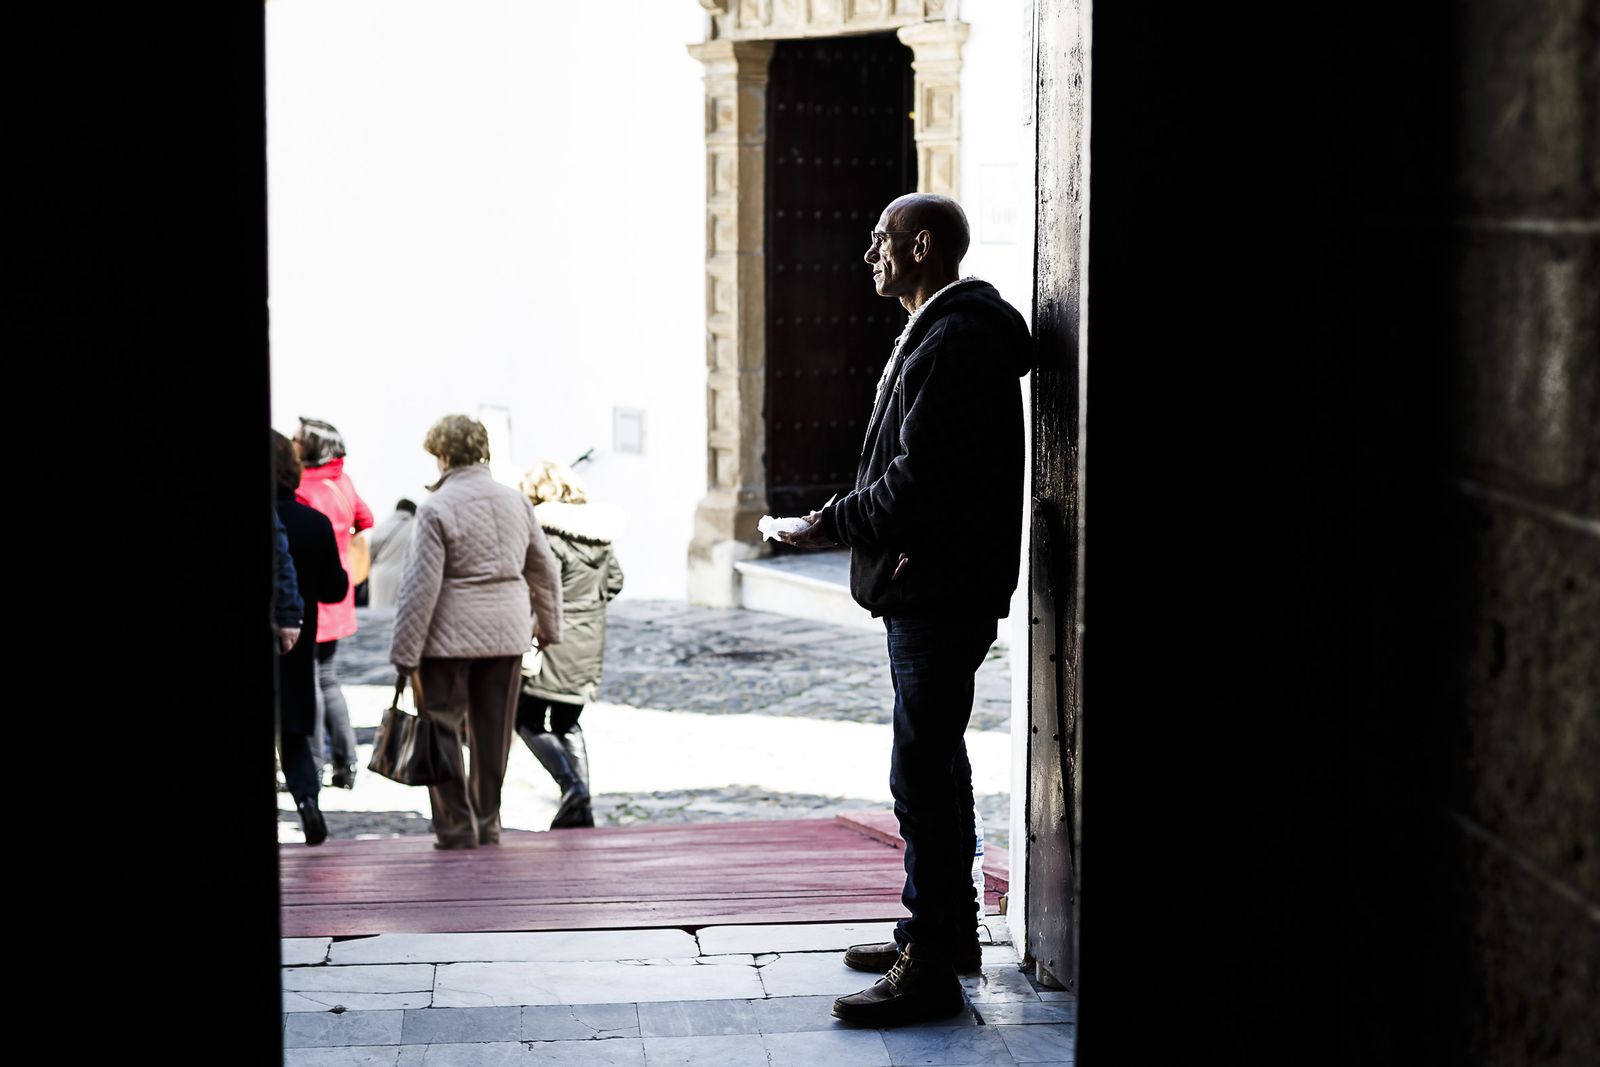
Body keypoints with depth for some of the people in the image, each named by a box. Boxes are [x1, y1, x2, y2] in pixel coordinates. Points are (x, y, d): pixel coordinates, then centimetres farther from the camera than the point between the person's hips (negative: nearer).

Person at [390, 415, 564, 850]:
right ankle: (487, 823, 21)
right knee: (493, 733, 14)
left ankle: (456, 826, 5)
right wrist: (548, 625, 28)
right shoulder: (516, 501, 6)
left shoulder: (437, 508, -12)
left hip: (450, 635, -5)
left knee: (444, 730, 5)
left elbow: (421, 586, -14)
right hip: (507, 633, 5)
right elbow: (545, 569, 15)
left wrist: (405, 654, -9)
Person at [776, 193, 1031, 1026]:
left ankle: (930, 967, -6)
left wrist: (839, 524, -12)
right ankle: (946, 933, 30)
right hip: (927, 589, 12)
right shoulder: (935, 334, 18)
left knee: (922, 773, -9)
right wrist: (854, 522, 8)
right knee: (937, 764, 18)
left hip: (940, 592, -12)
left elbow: (920, 477, -23)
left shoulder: (955, 342, -17)